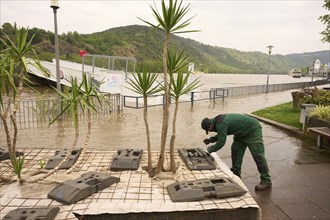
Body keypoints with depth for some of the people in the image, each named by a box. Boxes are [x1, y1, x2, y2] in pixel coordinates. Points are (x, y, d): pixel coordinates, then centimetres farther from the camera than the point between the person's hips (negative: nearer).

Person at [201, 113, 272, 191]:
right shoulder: (217, 121, 0)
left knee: (258, 156, -8)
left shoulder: (221, 124, -31)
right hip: (242, 133, 10)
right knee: (235, 151, 9)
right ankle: (235, 175, 19)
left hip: (253, 130, -10)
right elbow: (221, 135, 16)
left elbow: (221, 142, -28)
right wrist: (211, 139, 3)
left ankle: (266, 181, 0)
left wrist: (211, 149, -13)